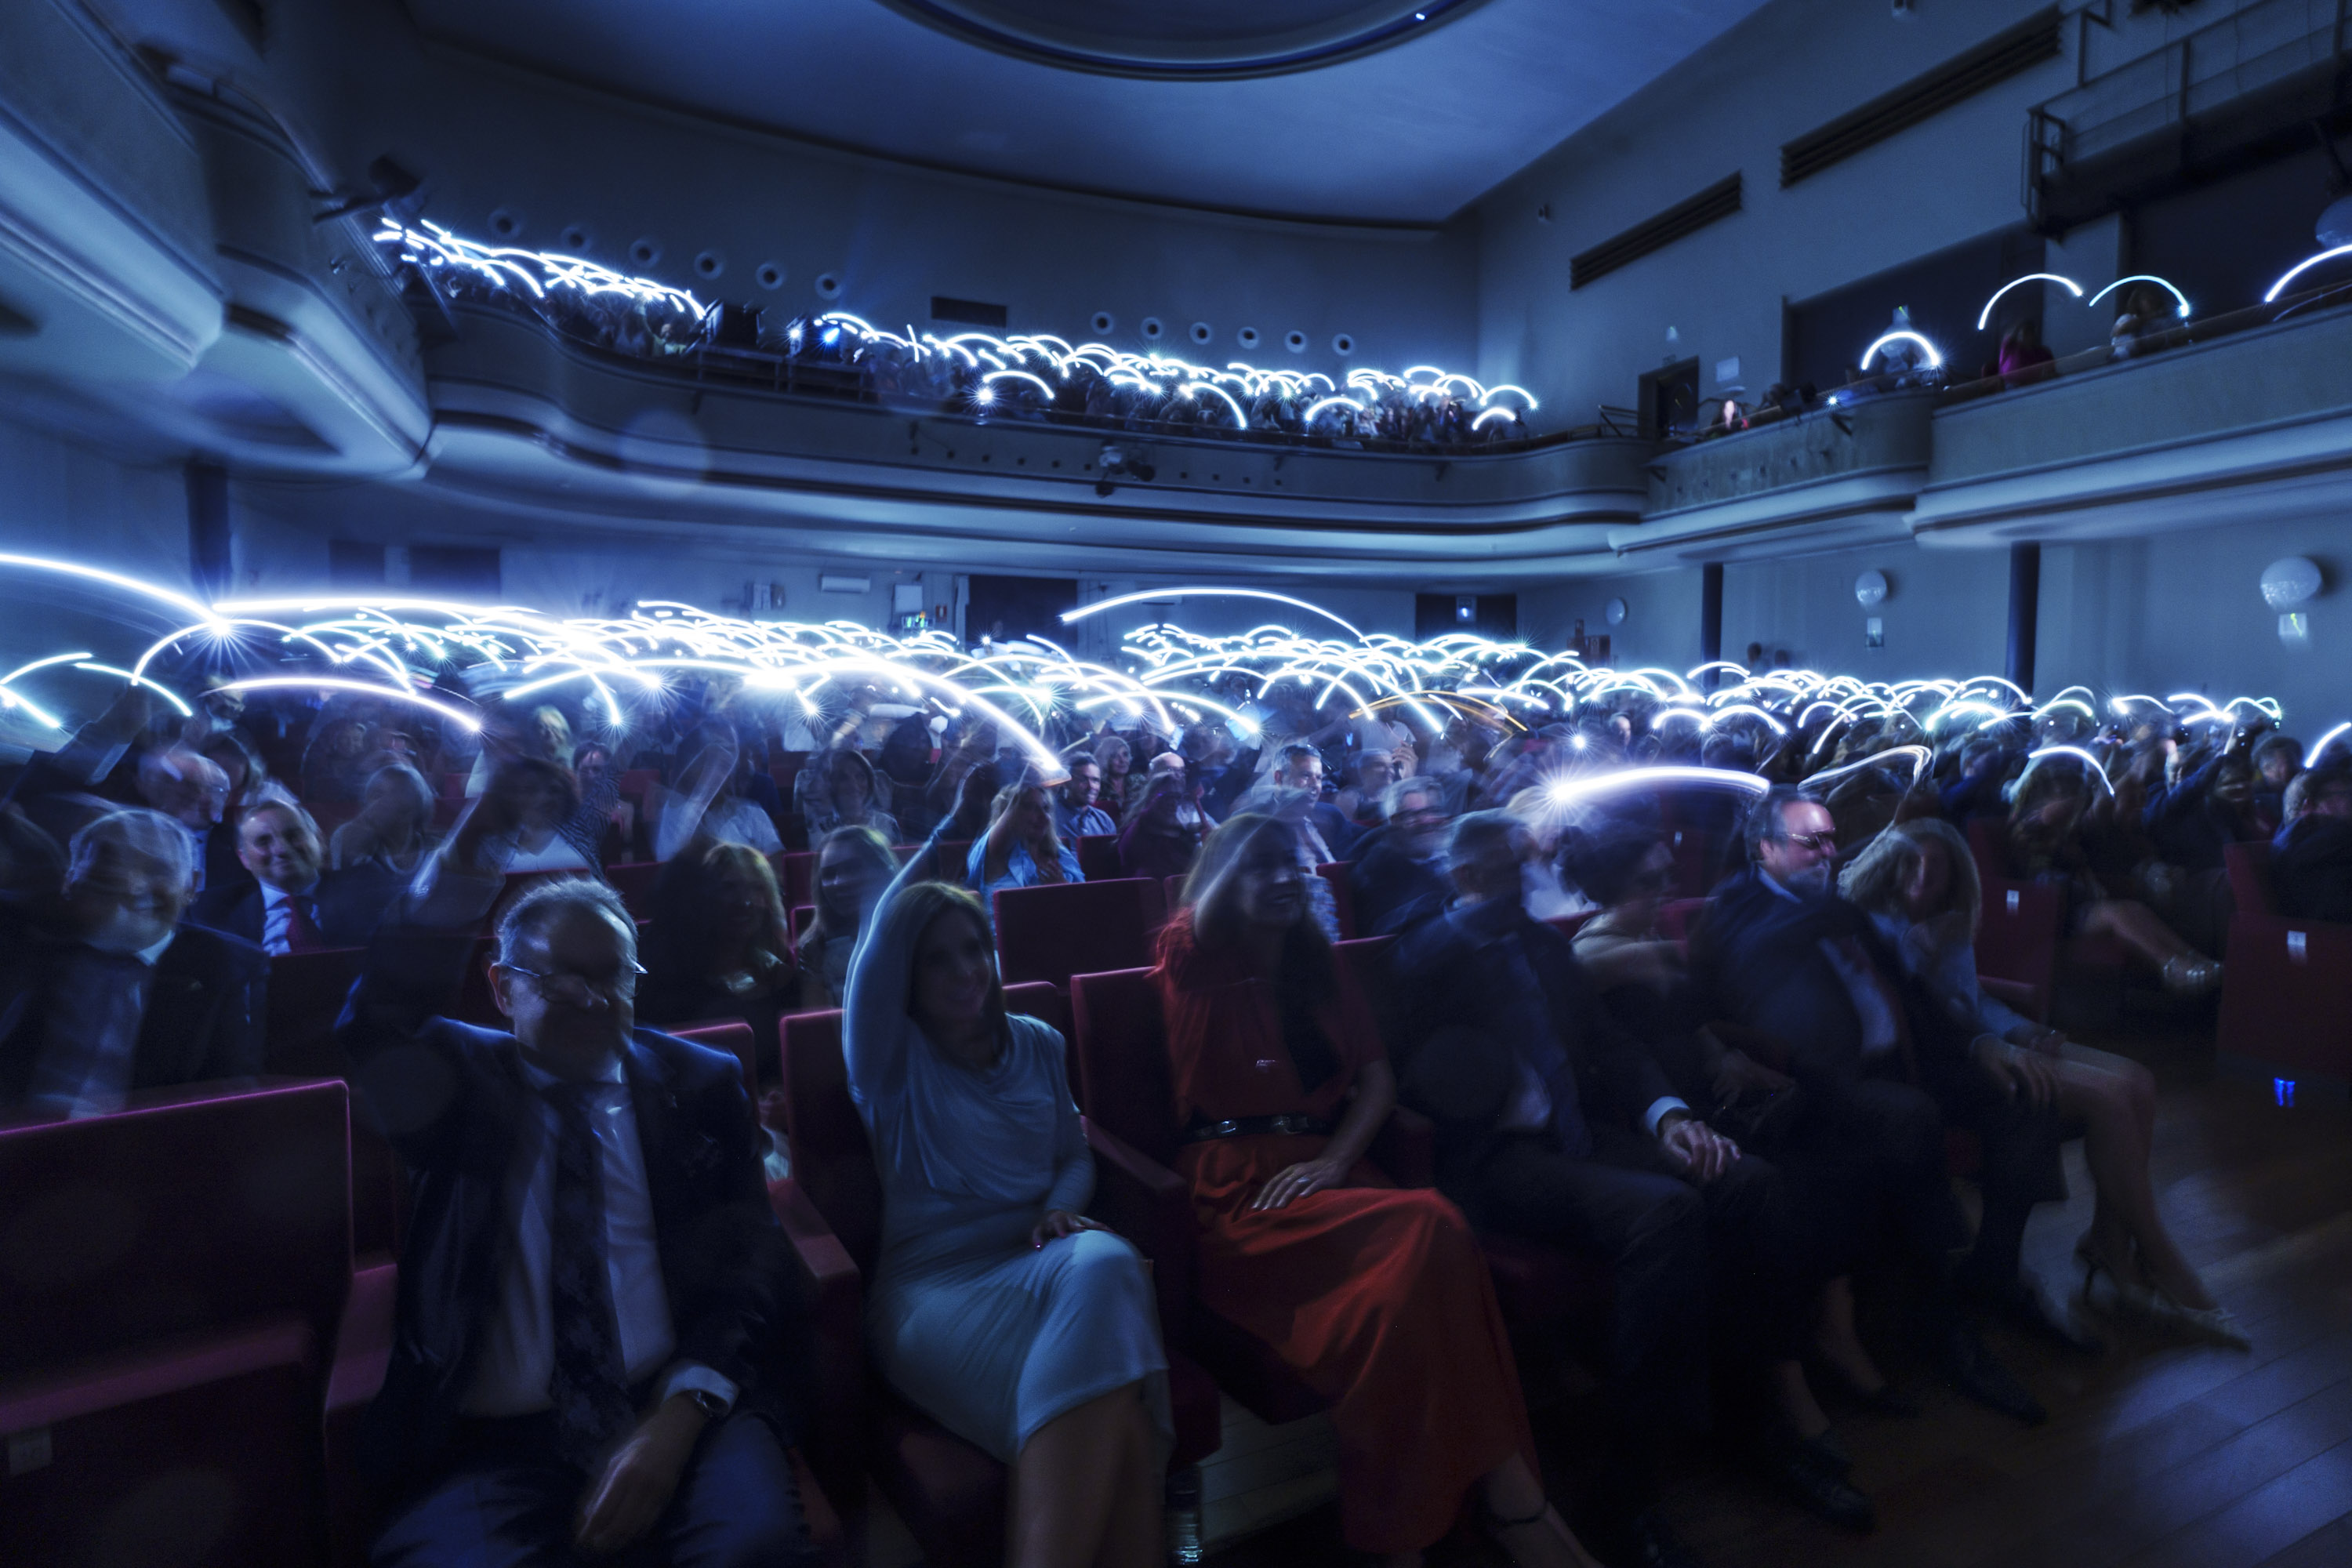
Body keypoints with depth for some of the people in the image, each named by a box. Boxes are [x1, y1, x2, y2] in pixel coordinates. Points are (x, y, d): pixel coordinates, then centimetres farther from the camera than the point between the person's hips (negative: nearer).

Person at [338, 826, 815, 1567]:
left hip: (679, 1406, 0)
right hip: (494, 1438, 1)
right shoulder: (460, 1083, 8)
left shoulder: (698, 1083, 8)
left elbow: (749, 1258, 4)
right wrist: (467, 856, -27)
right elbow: (375, 1031, -14)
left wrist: (679, 1412, -12)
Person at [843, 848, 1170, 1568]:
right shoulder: (892, 1060, 5)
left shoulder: (1038, 1044, 18)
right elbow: (884, 937, -12)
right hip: (933, 1283, -4)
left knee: (1105, 1262, -37)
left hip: (1040, 1260, 4)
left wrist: (1059, 1210, -1)